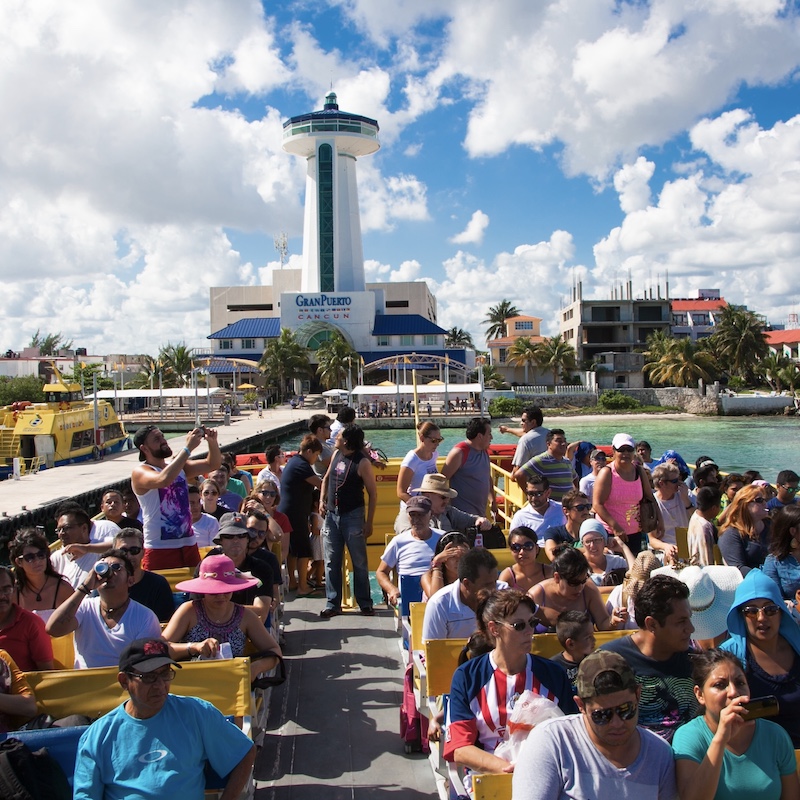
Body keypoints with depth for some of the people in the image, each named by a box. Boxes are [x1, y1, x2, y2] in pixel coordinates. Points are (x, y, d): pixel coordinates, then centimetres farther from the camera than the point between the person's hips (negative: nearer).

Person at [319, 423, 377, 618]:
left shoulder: (362, 463, -14)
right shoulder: (336, 454, 5)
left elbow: (373, 493, -10)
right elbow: (326, 478, 20)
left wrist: (369, 522, -11)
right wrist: (322, 500, 5)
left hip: (353, 516, -6)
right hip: (331, 515, 6)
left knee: (359, 562, 5)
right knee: (331, 562, 8)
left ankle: (365, 603, 16)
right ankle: (333, 604, 17)